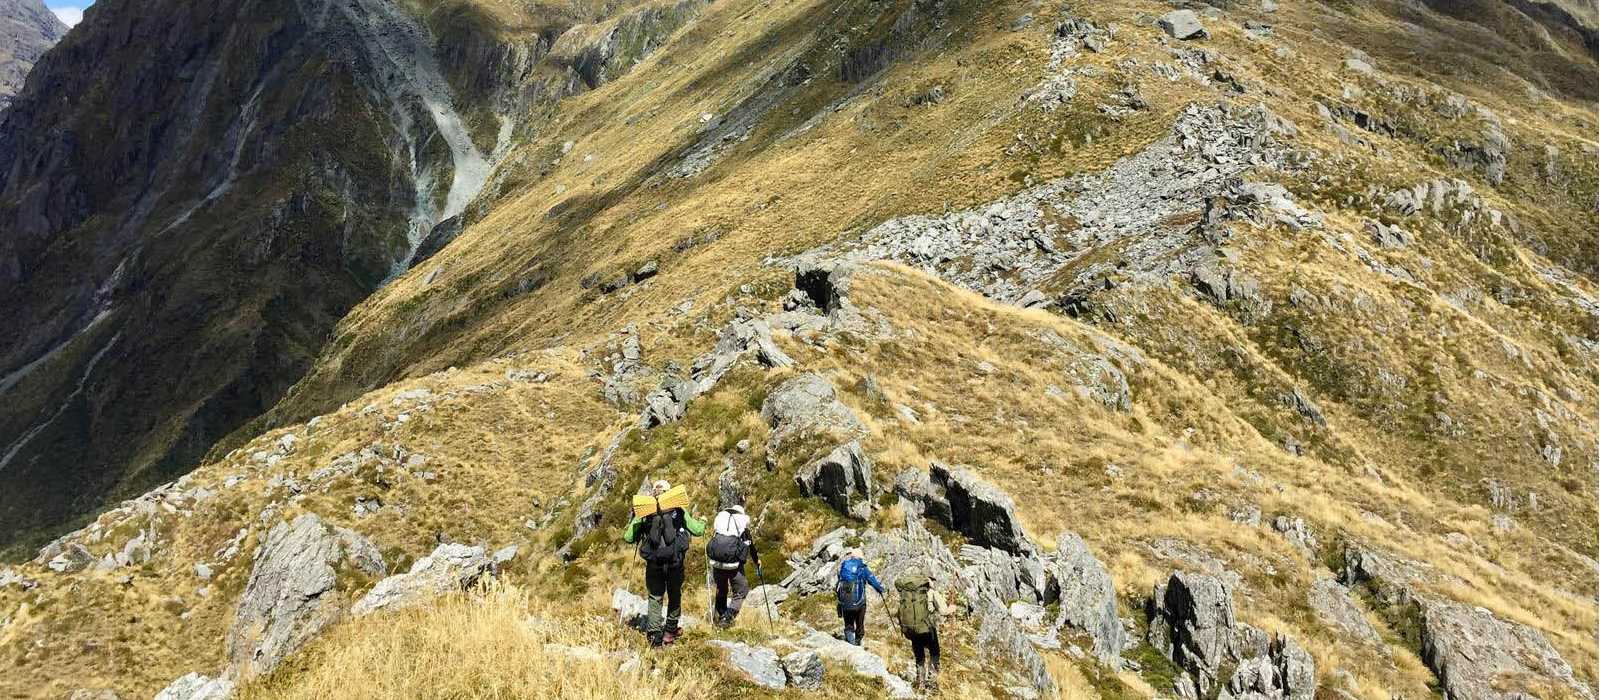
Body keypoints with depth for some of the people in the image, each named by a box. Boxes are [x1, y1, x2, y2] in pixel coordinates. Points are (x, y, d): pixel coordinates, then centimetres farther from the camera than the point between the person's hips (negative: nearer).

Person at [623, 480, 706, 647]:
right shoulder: (678, 511, 0)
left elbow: (628, 538, 4)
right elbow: (697, 530, 5)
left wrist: (632, 520, 22)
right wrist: (703, 522, 27)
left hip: (654, 563, 0)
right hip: (675, 562, 0)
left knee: (655, 598, 12)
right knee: (674, 595, 18)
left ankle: (654, 635, 6)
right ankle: (670, 630, 23)